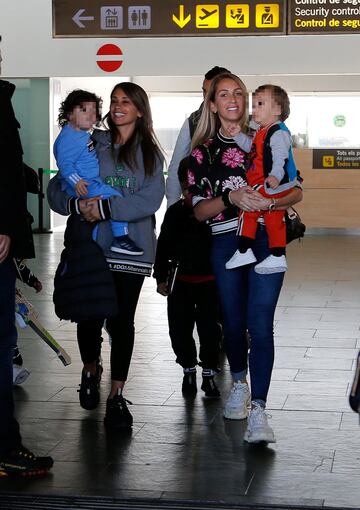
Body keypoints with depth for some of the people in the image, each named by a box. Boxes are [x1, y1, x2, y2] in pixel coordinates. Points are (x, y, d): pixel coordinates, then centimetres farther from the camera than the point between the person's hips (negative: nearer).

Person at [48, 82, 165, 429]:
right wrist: (78, 205, -18)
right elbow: (56, 190, 2)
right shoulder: (91, 145, 7)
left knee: (121, 321, 0)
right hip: (90, 244, 1)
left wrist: (105, 207, -19)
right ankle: (90, 371, 35)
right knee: (89, 316, 4)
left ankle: (116, 396, 12)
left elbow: (150, 200, -9)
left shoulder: (150, 154, 6)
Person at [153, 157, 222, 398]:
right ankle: (189, 370, 25)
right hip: (181, 281, 3)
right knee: (180, 329, 6)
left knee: (209, 328, 0)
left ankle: (209, 373, 16)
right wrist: (161, 277, 6)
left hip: (209, 281, -2)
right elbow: (164, 246, 9)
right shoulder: (175, 212, 3)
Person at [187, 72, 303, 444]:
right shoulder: (202, 152, 9)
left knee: (260, 324, -12)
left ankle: (258, 409, -13)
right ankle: (239, 384, 37)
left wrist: (270, 201, -15)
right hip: (225, 243, 2)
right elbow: (199, 211, 4)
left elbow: (296, 191, 6)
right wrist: (231, 197, -15)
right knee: (233, 322, 11)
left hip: (265, 239, -2)